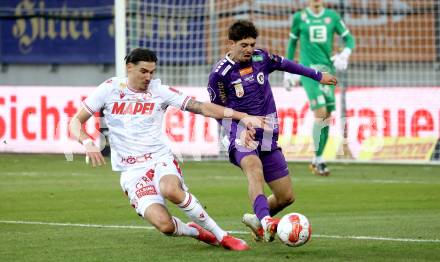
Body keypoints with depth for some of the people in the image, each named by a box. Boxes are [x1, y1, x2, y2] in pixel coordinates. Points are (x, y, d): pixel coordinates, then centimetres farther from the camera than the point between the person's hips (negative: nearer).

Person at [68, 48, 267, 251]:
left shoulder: (159, 90, 1)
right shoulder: (109, 89, 1)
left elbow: (201, 107, -2)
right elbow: (76, 122, 4)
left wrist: (243, 117, -12)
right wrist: (87, 143, -18)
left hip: (160, 160, 0)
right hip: (131, 172, 0)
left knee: (170, 190, -38)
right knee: (165, 225, -25)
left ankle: (221, 235, -21)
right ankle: (197, 232, 10)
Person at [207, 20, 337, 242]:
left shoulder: (261, 57, 3)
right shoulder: (220, 73, -10)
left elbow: (286, 65, 23)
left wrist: (318, 76, 32)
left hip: (267, 136, 6)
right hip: (242, 136, -5)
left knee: (286, 197, 4)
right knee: (254, 169, -39)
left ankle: (256, 219, 32)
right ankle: (266, 221, -57)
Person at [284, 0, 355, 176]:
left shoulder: (332, 16, 6)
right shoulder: (299, 17, 3)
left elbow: (349, 38, 10)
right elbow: (292, 42, 13)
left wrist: (345, 54, -10)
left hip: (327, 69, 3)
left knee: (327, 116, 2)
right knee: (320, 112, -17)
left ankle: (316, 161, 15)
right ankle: (318, 160, -7)